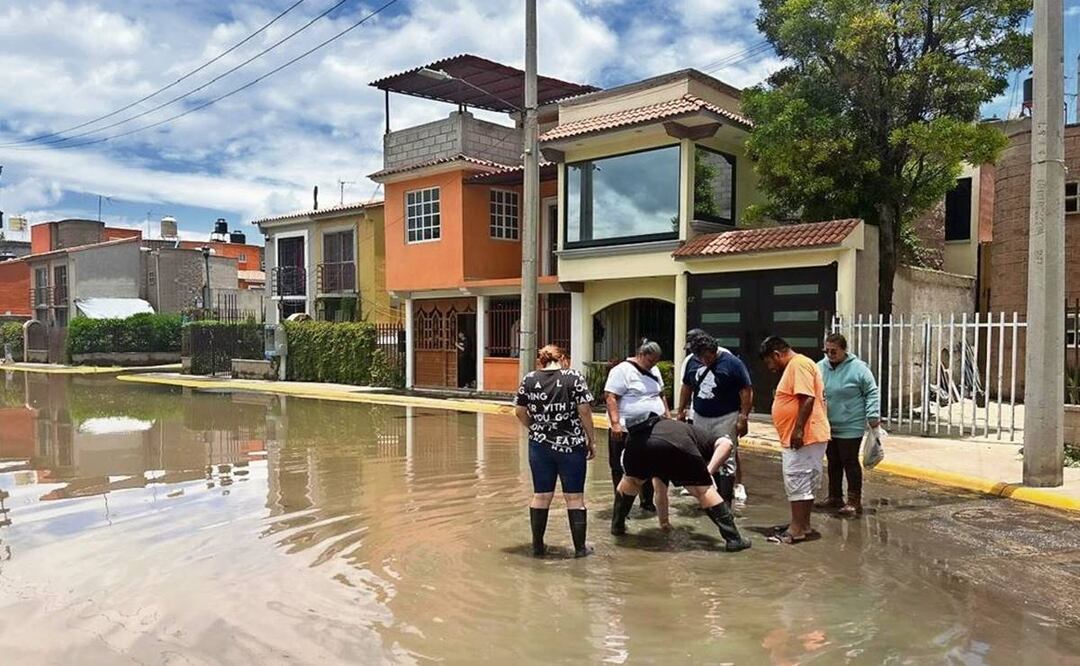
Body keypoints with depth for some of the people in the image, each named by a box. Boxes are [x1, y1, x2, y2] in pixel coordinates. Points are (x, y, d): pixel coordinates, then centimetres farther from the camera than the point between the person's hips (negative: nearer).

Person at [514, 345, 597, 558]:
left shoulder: (529, 379, 3)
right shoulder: (574, 378, -5)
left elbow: (520, 412, 6)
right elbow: (584, 411, -9)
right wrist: (591, 440, 0)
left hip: (540, 446, 3)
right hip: (571, 445, -3)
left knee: (541, 496, 12)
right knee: (574, 497, 7)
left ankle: (537, 546, 20)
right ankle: (580, 547, 14)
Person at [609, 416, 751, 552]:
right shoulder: (701, 438, 39)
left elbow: (660, 492, 53)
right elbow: (726, 443, 12)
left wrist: (663, 522, 62)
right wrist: (708, 472, 12)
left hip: (638, 445, 4)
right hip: (677, 447, -3)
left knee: (631, 482, 35)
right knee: (703, 490, 17)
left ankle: (617, 526, 41)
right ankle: (733, 539, 17)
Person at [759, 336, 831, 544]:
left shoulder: (798, 365, -14)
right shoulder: (794, 366, 19)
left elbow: (807, 399, -24)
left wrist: (798, 430, -25)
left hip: (803, 438, -11)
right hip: (801, 438, 11)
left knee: (797, 482, -7)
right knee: (804, 483, 15)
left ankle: (798, 529, -2)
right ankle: (802, 525, 22)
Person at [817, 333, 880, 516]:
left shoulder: (858, 368, -9)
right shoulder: (820, 367, 2)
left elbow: (871, 393, -5)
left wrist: (873, 416, -11)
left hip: (850, 427, -5)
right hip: (827, 427, 5)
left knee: (850, 463, -1)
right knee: (833, 463, 15)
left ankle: (854, 501, 7)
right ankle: (834, 497, 27)